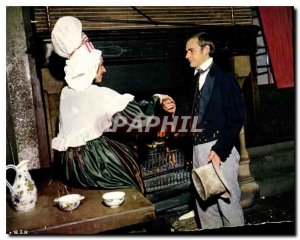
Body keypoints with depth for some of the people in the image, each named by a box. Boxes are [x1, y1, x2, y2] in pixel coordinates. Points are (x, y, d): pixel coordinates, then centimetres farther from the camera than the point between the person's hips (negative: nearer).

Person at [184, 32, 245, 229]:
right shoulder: (198, 79, 15)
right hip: (199, 148, 7)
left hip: (219, 148, -7)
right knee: (204, 204, 15)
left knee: (227, 203, 3)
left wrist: (220, 150, -18)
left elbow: (236, 120, -12)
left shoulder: (224, 78, -6)